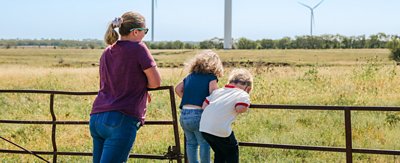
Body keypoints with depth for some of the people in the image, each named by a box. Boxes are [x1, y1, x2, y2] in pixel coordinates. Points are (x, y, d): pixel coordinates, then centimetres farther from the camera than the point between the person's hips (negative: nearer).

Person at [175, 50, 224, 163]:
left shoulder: (190, 77, 16)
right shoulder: (211, 77, -1)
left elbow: (178, 89, 17)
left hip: (184, 114, 6)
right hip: (198, 114, -6)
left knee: (191, 143, 16)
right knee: (204, 144, 5)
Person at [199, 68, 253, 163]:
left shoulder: (217, 91, 21)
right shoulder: (243, 94, 4)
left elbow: (204, 105, 14)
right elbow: (240, 108, -15)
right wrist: (246, 106, 7)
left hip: (204, 127, 6)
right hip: (221, 130, -6)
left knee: (219, 153, 26)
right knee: (232, 153, 16)